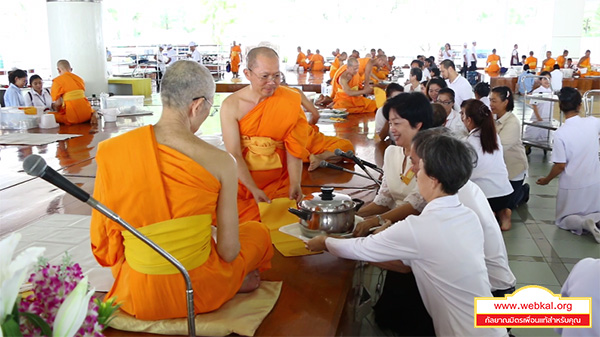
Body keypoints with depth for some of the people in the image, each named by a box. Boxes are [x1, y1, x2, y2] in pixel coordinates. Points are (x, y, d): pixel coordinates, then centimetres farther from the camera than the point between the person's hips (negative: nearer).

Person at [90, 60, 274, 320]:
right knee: (258, 231, 28)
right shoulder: (220, 161, -18)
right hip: (199, 294, -1)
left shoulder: (110, 152, -13)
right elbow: (228, 251, -12)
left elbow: (103, 243, -4)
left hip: (137, 298, 2)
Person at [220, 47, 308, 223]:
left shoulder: (290, 101, -5)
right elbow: (234, 155, -12)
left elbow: (293, 149, -8)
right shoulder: (231, 105, -7)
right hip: (243, 179, 0)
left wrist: (295, 184, -23)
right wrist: (254, 189, -23)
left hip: (279, 180, 0)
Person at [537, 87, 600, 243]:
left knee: (563, 220, 17)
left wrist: (546, 180, 1)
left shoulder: (560, 133, -20)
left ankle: (584, 223, -16)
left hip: (572, 186, -3)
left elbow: (560, 166, -15)